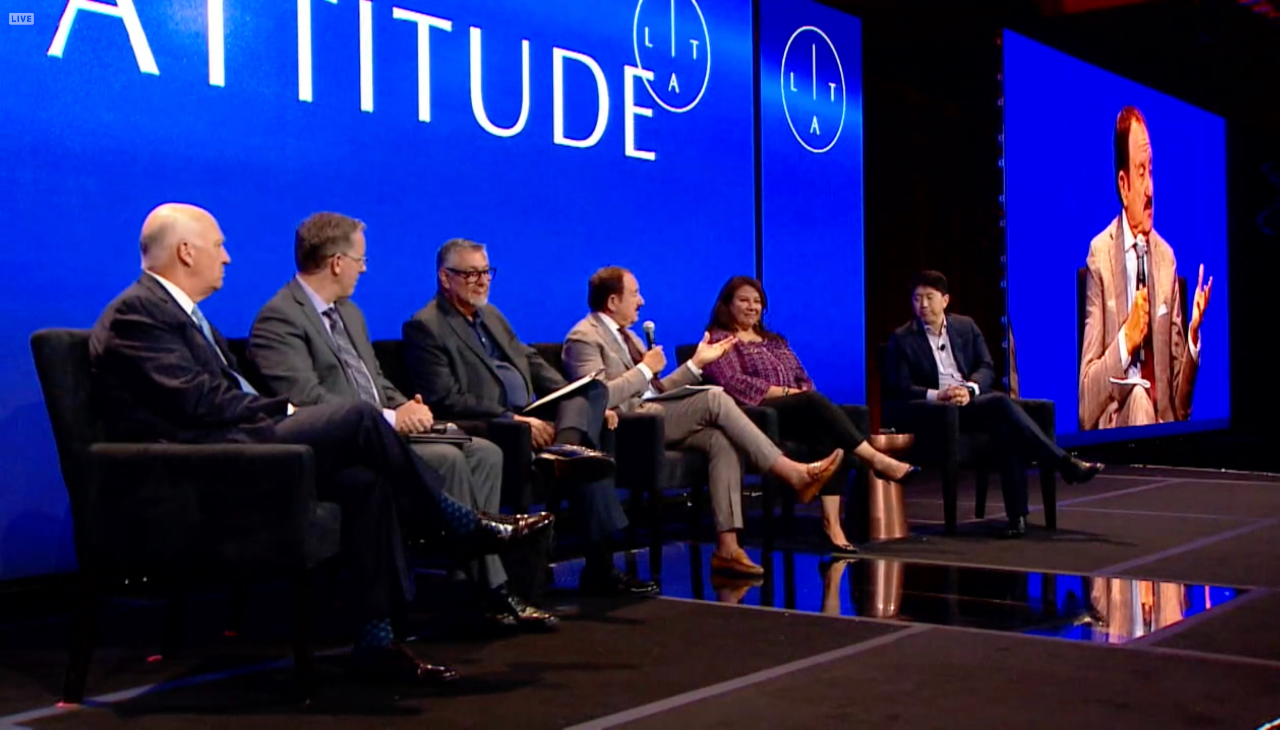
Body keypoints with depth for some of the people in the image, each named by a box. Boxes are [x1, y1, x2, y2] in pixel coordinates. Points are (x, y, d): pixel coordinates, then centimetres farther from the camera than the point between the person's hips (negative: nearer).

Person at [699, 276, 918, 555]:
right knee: (814, 401, -33)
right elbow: (733, 383, -8)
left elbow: (804, 380, 22)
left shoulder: (775, 341, 30)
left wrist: (802, 394, -3)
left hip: (798, 414, 6)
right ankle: (876, 460, -37)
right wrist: (785, 391, -13)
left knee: (832, 439, -28)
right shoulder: (720, 340, 9)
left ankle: (832, 526, -36)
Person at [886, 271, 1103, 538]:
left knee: (1006, 427, -32)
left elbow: (987, 369, 9)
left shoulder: (966, 326, 16)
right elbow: (900, 388, -3)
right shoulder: (902, 338, 6)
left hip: (973, 400, 4)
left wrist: (969, 389, -13)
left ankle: (1017, 514, -34)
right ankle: (1066, 463, -30)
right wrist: (936, 395, -20)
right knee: (1001, 403, -31)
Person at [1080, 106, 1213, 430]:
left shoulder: (1167, 257, 11)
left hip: (1161, 422, 4)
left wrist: (1193, 335, -4)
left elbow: (1181, 404, 13)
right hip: (1115, 425, -4)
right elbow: (1087, 406, -6)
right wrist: (1125, 341, -19)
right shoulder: (1099, 254, -2)